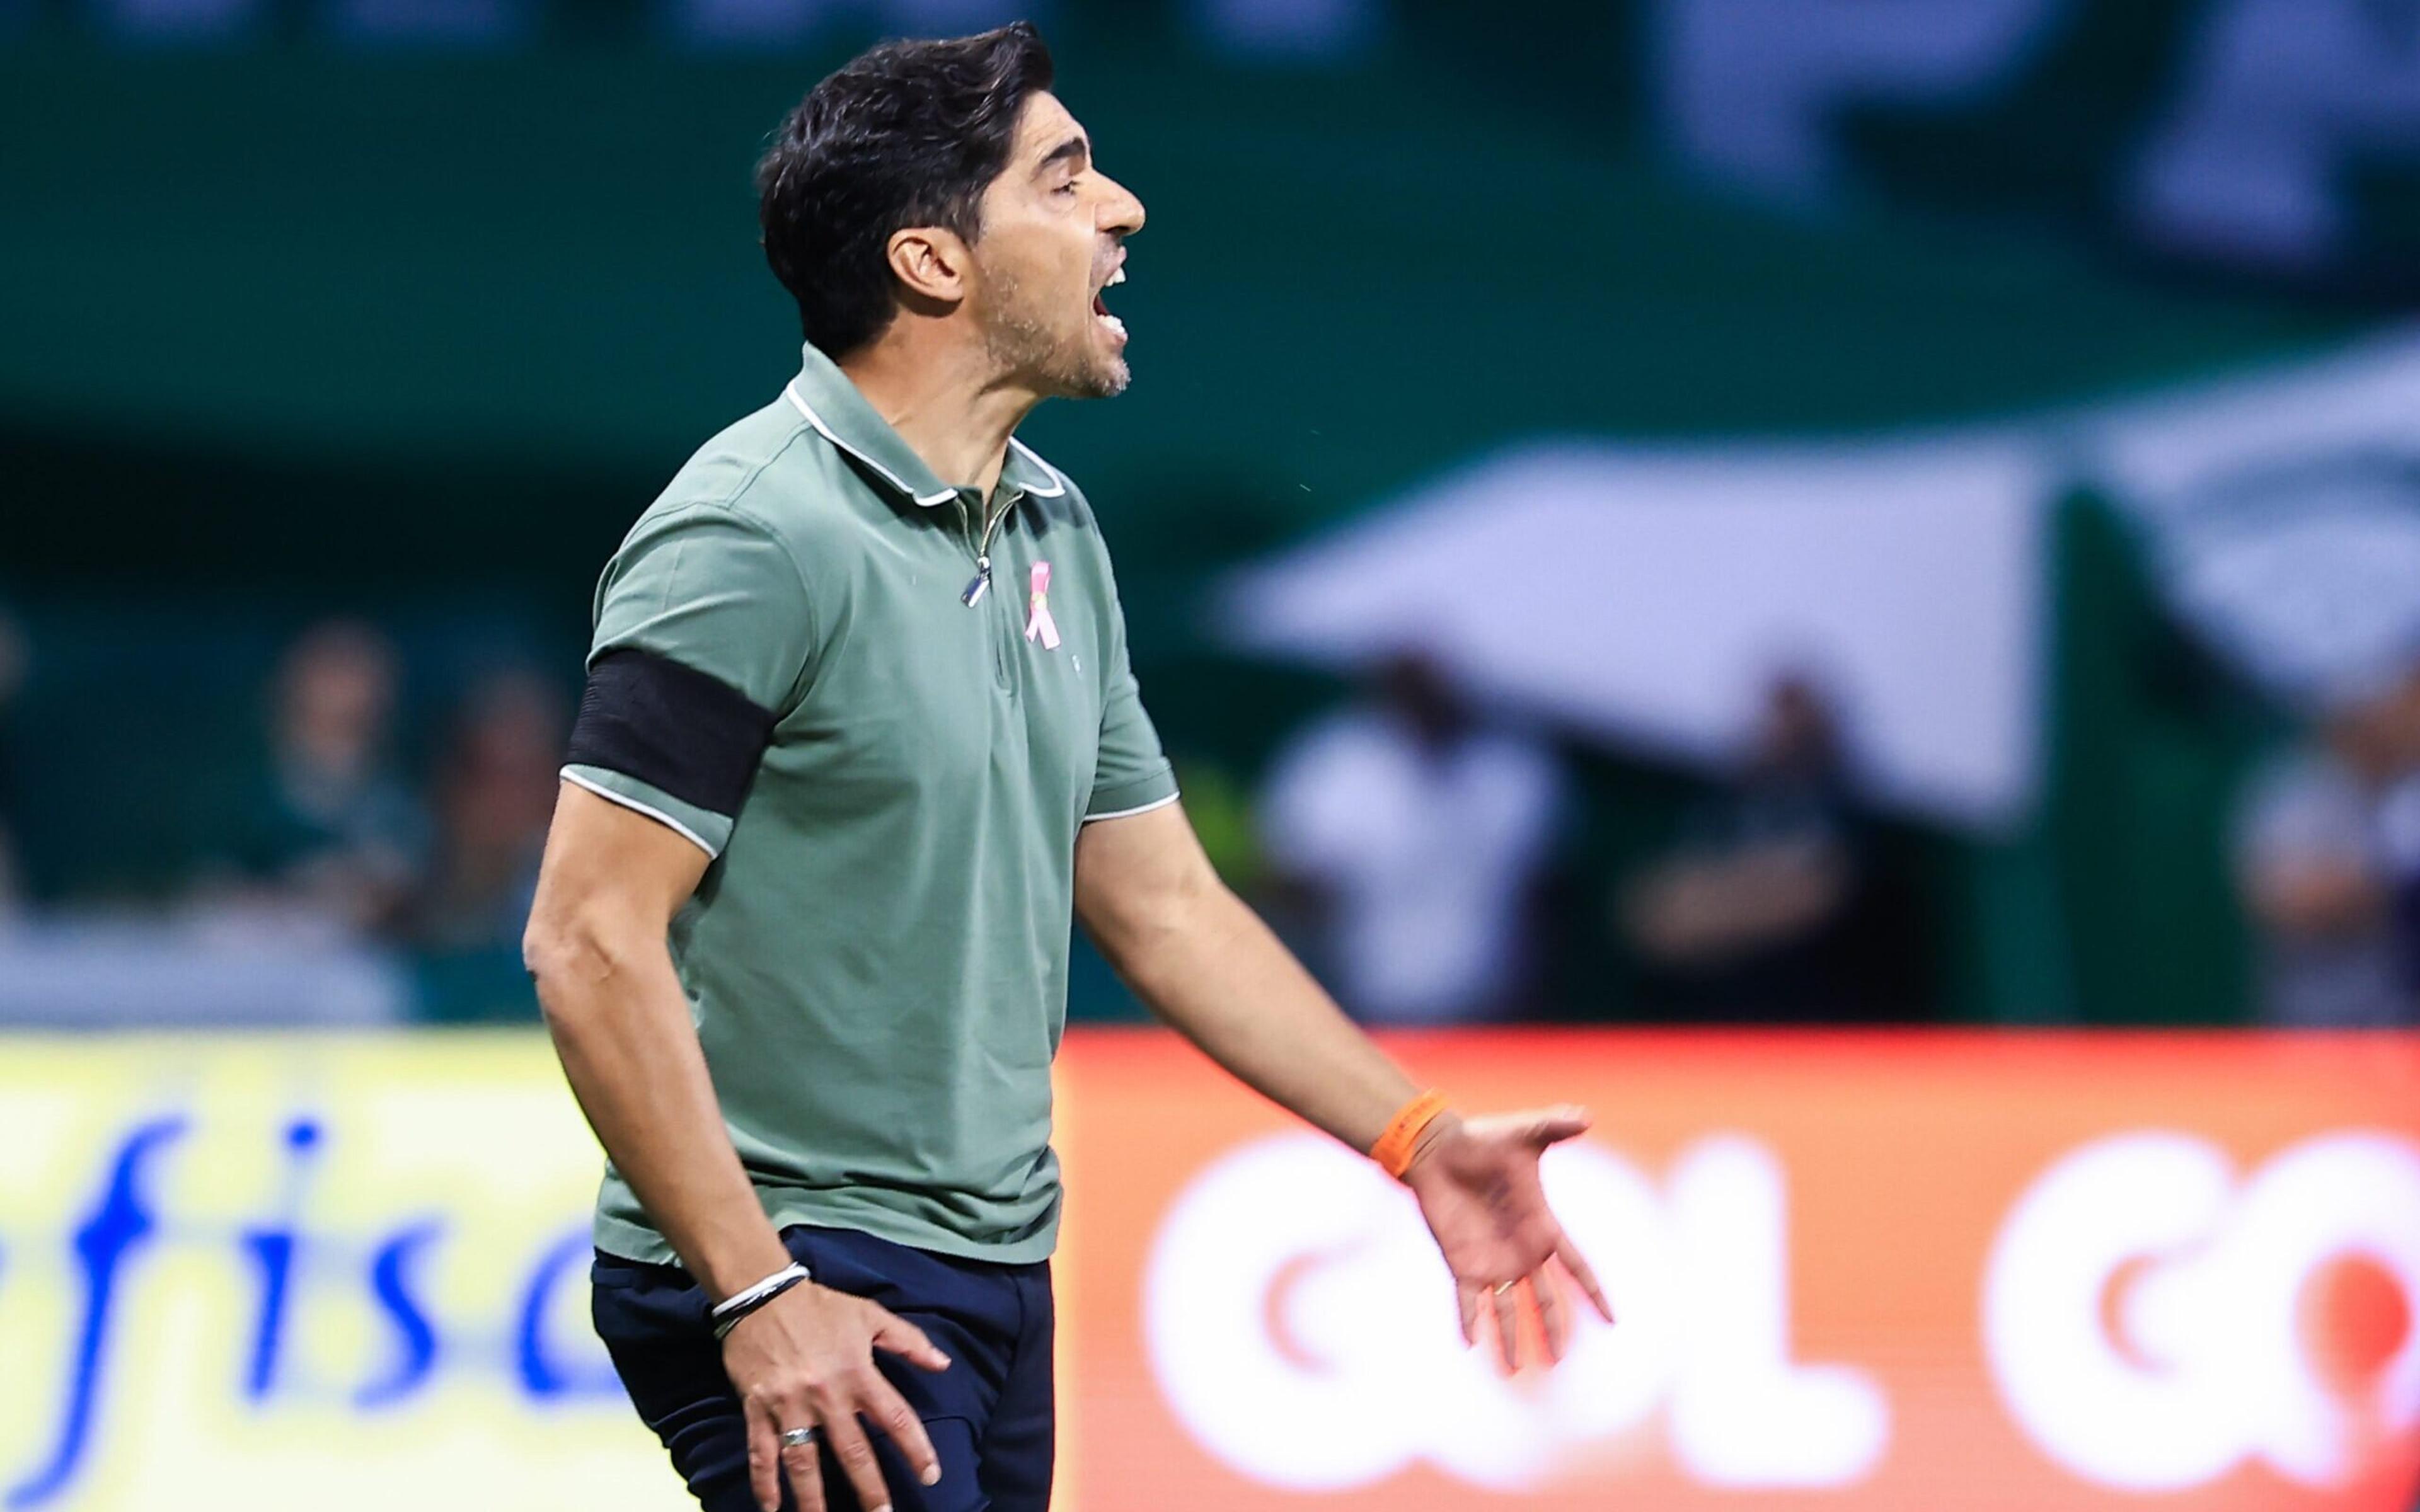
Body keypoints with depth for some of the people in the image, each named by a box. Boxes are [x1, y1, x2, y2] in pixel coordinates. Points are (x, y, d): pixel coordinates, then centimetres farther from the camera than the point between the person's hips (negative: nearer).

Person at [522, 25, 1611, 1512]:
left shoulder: (1056, 528, 12)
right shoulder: (757, 535, -15)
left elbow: (1165, 905, 19)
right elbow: (591, 940, -18)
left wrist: (1419, 1136, 11)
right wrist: (756, 1298, -22)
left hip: (999, 1275, 8)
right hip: (801, 1289, -8)